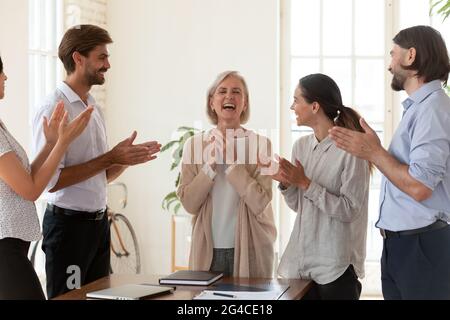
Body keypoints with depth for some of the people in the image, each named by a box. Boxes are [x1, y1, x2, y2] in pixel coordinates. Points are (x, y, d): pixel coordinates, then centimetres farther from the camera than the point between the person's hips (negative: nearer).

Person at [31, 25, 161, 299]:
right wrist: (109, 158, -19)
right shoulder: (54, 109, -14)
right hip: (69, 222, -8)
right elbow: (50, 180, -22)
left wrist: (126, 158, -1)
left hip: (98, 221, 8)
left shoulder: (95, 109, 12)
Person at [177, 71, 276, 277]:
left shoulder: (261, 144, -4)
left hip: (249, 250, -1)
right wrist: (211, 163, -13)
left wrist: (232, 162, -16)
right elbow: (189, 204, -5)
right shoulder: (195, 144, 2)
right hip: (207, 249, 2)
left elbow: (260, 203, -14)